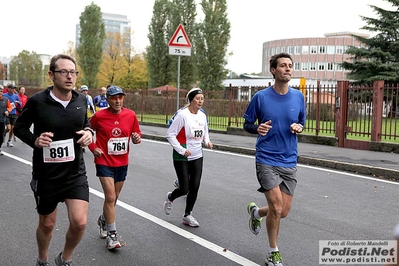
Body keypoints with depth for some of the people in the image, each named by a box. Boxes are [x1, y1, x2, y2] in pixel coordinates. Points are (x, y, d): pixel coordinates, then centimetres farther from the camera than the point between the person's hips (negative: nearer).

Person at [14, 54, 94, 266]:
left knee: (79, 222, -10)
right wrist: (34, 140, -19)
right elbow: (19, 127, 0)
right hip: (46, 175, -2)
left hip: (75, 173, 2)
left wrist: (89, 132, -6)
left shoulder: (81, 100, -3)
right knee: (47, 224, 15)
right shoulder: (37, 101, -14)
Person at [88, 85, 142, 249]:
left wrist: (137, 138, -15)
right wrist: (93, 148, -7)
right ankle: (112, 235, 2)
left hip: (122, 163, 4)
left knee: (113, 198, 18)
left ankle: (103, 220, 45)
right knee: (110, 197, -10)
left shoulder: (131, 115, -4)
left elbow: (136, 133, 7)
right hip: (104, 162, -4)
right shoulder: (99, 116, -11)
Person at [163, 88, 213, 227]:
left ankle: (187, 215, 21)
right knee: (184, 188, -2)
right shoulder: (182, 115, -16)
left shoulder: (202, 115, 4)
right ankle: (170, 197, 33)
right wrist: (181, 150, -18)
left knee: (195, 187, 4)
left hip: (197, 157, 6)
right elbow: (170, 134, -14)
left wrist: (207, 141, 0)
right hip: (182, 158, -6)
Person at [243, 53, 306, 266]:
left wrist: (299, 127, -7)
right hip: (267, 161, -4)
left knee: (283, 212, 7)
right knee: (277, 208, -10)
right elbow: (247, 124, 4)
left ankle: (255, 212, 41)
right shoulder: (260, 97, -6)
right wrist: (258, 128, -19)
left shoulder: (298, 97, 4)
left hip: (289, 162, 4)